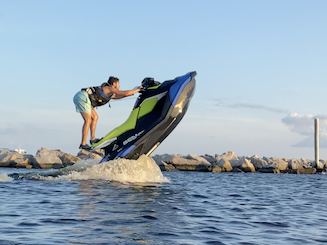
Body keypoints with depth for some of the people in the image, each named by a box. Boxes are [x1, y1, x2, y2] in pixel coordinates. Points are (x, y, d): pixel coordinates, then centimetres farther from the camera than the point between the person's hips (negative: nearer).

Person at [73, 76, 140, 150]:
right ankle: (83, 144, -9)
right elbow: (126, 93, -11)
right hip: (82, 97, -10)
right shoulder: (110, 89, -5)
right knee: (88, 120, -10)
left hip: (82, 97, 10)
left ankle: (93, 139, 20)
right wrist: (136, 90, 3)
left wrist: (133, 92, 33)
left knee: (95, 117, 16)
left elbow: (118, 96, 37)